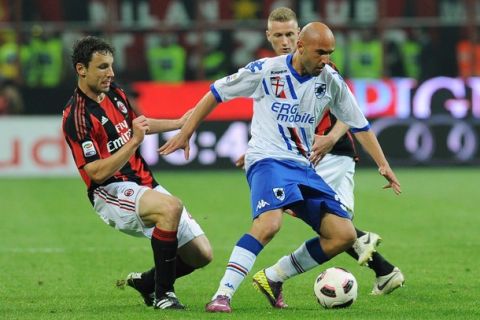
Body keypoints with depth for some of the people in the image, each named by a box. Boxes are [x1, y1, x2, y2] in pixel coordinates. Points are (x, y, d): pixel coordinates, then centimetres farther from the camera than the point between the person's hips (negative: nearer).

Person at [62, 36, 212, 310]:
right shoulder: (76, 116, -17)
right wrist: (134, 141, -25)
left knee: (201, 254, 0)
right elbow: (98, 172, -22)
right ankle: (162, 293, -25)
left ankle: (146, 282, 24)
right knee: (171, 207, -38)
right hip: (111, 193, -8)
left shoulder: (115, 94, 9)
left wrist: (179, 123, 32)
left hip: (146, 186, 8)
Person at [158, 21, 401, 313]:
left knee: (345, 236, -4)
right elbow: (217, 93, 1)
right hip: (267, 160, -6)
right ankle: (222, 296, -33)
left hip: (304, 166, 6)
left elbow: (360, 125, 13)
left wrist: (383, 164, 4)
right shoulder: (266, 70, -9)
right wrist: (186, 133, 1)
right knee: (269, 223, -35)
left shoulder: (331, 81, 3)